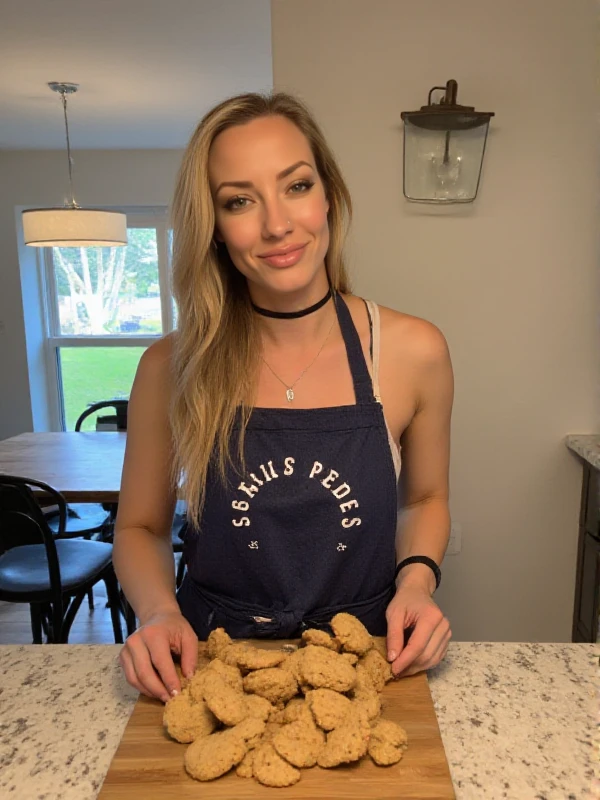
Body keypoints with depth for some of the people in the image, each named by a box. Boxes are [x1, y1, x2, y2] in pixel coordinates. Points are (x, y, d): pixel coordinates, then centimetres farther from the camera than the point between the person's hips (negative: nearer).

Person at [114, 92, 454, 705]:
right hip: (212, 662, 1)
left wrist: (417, 580, -11)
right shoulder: (172, 367, -10)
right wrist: (159, 611, -15)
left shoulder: (413, 352, -10)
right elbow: (140, 527, 3)